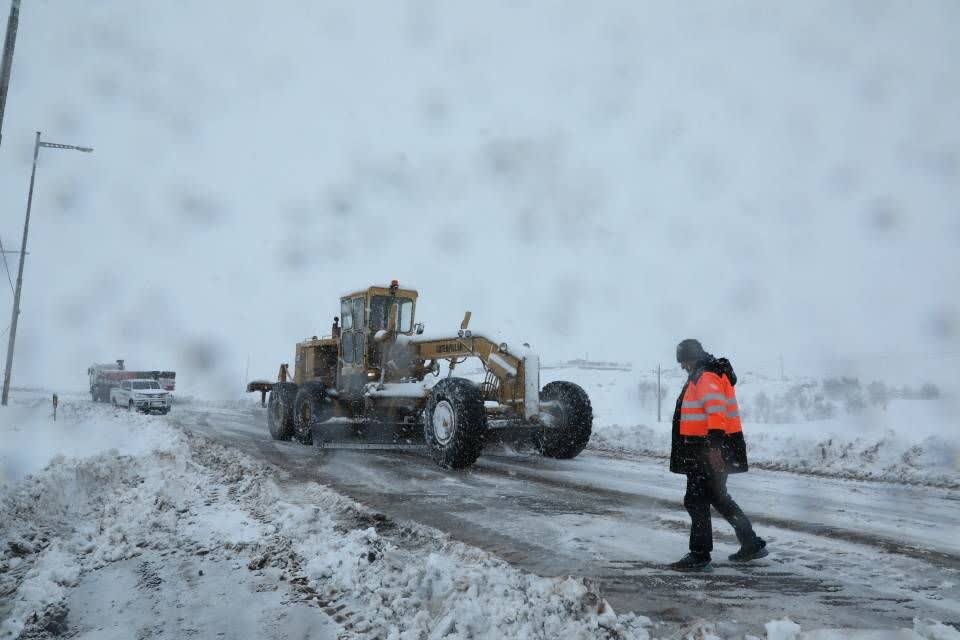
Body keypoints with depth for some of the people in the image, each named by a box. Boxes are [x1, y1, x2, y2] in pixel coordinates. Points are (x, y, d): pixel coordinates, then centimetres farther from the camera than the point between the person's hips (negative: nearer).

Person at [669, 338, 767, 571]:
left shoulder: (706, 377, -15)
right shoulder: (701, 377, 18)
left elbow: (716, 411, -28)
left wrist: (714, 445, -35)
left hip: (709, 450, -11)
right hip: (710, 448, 11)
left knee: (696, 500, -5)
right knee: (719, 497, 19)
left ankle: (699, 555, 2)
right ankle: (752, 544, 27)